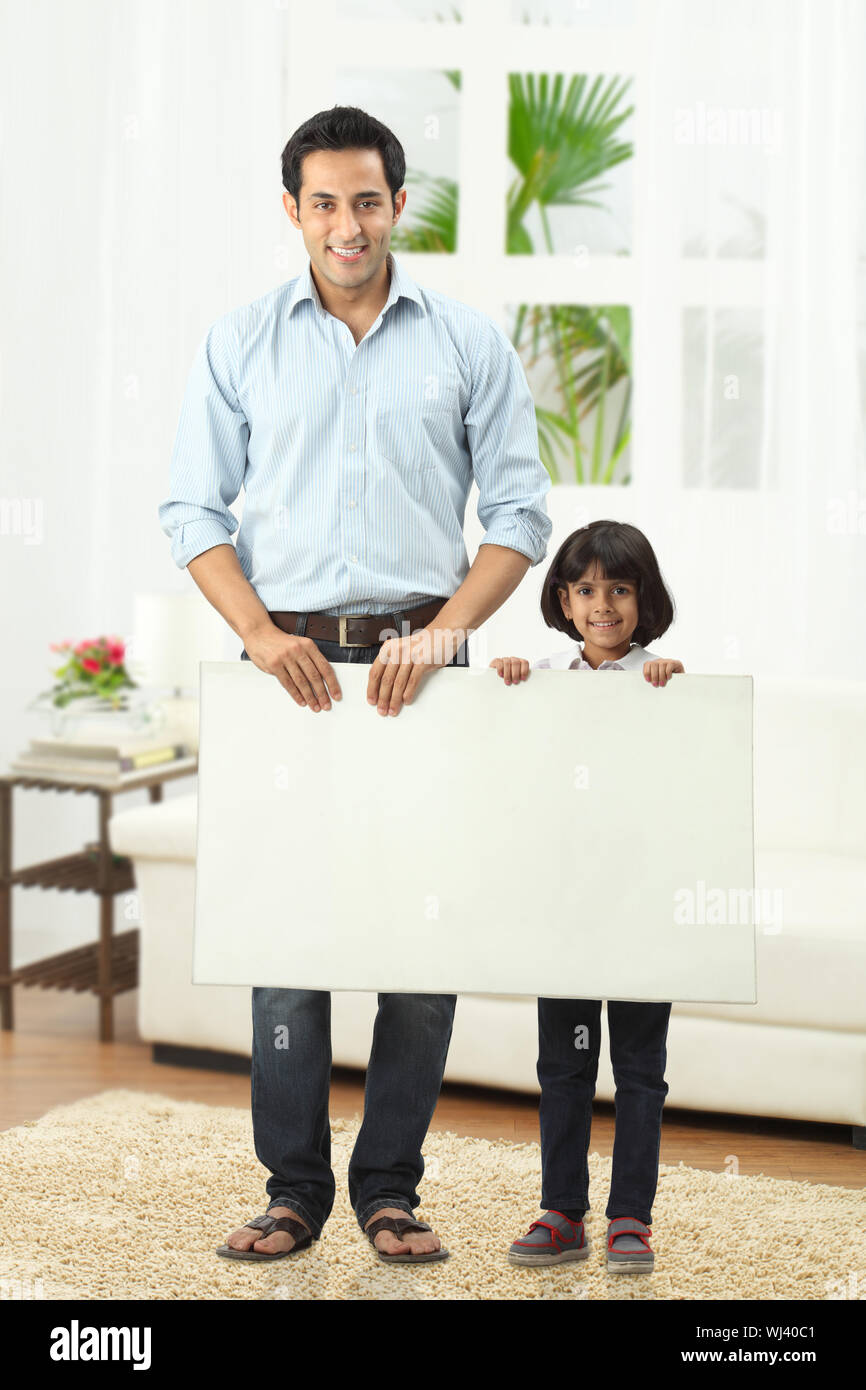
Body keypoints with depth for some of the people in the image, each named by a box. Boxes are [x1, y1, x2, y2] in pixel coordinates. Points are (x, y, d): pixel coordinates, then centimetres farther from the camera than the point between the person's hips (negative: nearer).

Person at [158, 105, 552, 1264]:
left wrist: (446, 629, -9)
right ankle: (294, 1188, 10)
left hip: (416, 662, 0)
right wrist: (261, 633, -9)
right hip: (290, 664, 0)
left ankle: (390, 1188, 11)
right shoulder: (239, 345, 8)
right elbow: (192, 508, 6)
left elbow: (519, 510, 5)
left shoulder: (469, 344, 8)